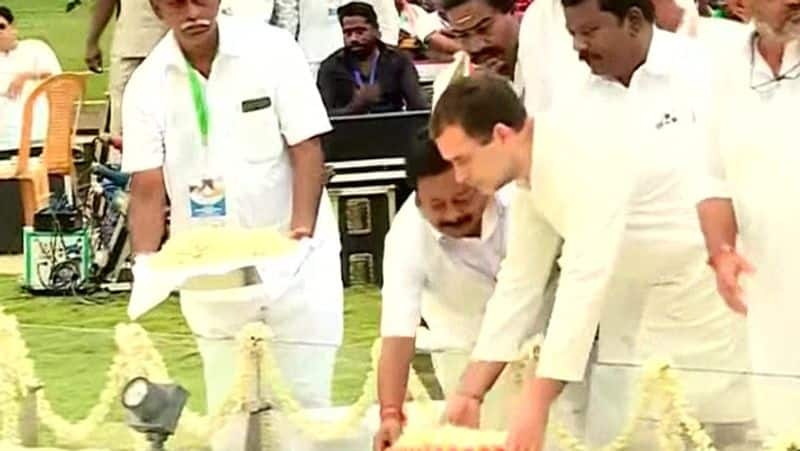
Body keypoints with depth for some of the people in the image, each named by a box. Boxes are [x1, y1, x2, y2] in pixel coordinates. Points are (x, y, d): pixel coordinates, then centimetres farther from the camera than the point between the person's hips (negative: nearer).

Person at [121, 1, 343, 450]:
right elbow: (148, 188, -3)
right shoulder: (147, 85, -3)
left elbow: (307, 150, -10)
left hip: (291, 259, -2)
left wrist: (302, 229, -25)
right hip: (209, 274, 2)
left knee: (304, 406, -2)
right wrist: (145, 265, -17)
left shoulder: (271, 49, -8)